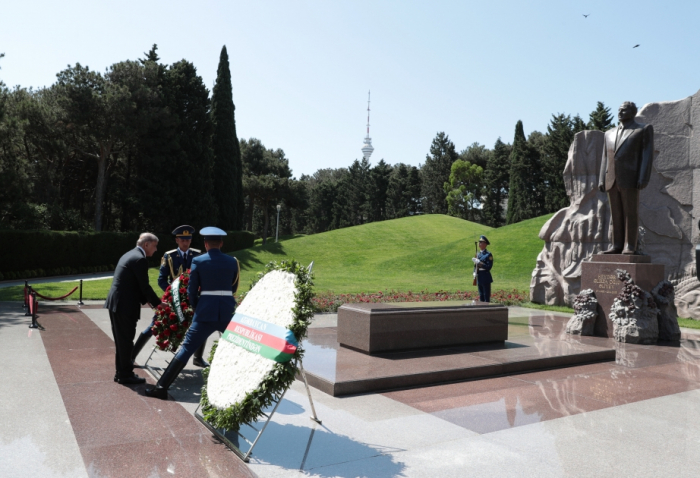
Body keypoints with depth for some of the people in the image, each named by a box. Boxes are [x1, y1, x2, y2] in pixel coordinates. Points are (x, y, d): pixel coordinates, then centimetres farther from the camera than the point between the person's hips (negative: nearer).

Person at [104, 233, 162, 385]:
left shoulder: (129, 255, 16)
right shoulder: (140, 259, -16)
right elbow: (145, 286, -15)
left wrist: (146, 300, 16)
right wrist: (158, 304, -4)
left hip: (115, 304, 10)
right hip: (125, 306, -10)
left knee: (121, 340, 17)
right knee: (126, 340, 1)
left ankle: (120, 372, 26)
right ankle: (126, 375, 10)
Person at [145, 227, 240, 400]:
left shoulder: (198, 261, -1)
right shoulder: (232, 261, 5)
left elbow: (192, 290, 2)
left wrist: (196, 309, 16)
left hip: (206, 311, -2)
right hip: (228, 310, 2)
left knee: (186, 348, 1)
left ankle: (162, 387, 2)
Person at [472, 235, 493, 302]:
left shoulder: (488, 254, -9)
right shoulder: (478, 254, 13)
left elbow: (489, 267, -17)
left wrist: (479, 262, -21)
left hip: (485, 277, -7)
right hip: (479, 277, 7)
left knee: (486, 296, -4)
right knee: (481, 296, 12)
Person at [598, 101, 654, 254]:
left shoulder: (644, 130, 6)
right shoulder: (610, 133, 20)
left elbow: (647, 155, -3)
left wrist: (643, 179, -14)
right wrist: (601, 180, 6)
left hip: (630, 179, -5)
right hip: (611, 180, 5)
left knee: (630, 214, -5)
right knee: (616, 215, 4)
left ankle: (630, 247, -3)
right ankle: (617, 246, 5)